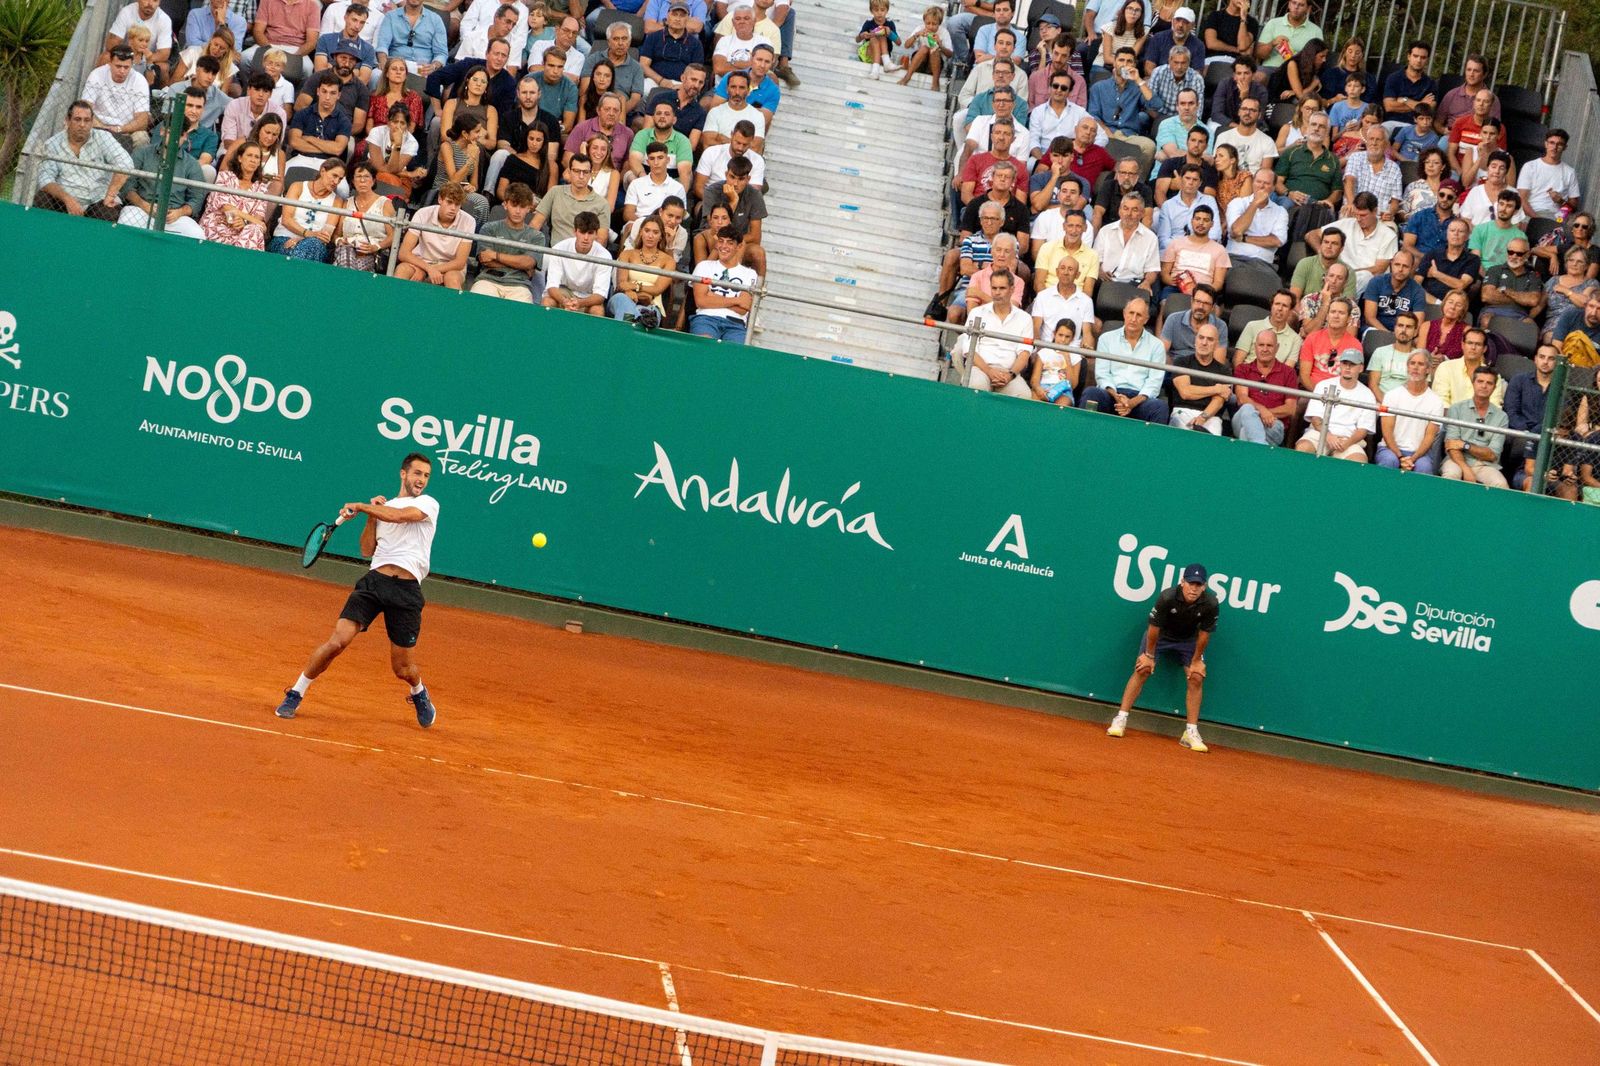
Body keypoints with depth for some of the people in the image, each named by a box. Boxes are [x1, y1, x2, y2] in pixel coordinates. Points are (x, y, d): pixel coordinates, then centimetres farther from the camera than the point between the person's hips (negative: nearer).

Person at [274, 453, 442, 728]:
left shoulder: (429, 504, 6)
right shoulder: (383, 506, 20)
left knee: (403, 669, 2)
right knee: (338, 641, -15)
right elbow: (367, 550, 13)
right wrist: (371, 516, 3)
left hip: (407, 590, -2)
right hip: (374, 580, 2)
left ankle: (419, 694, 37)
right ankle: (295, 695, -1)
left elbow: (399, 516, -14)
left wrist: (362, 507, -9)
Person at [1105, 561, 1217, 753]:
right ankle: (1120, 720, -5)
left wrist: (1196, 660, -9)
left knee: (1196, 678, -10)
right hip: (1162, 634, -2)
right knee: (1143, 669, -13)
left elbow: (1204, 634, -17)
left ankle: (1191, 733, -3)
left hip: (1189, 639, 2)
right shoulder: (1167, 597, -35)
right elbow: (1154, 627, -22)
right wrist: (1149, 655, -12)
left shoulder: (1211, 604, -30)